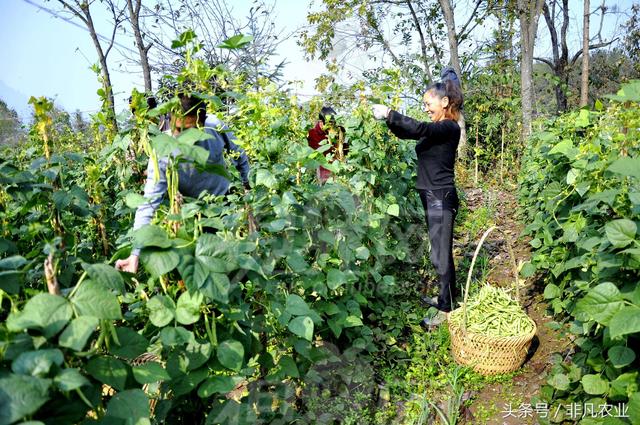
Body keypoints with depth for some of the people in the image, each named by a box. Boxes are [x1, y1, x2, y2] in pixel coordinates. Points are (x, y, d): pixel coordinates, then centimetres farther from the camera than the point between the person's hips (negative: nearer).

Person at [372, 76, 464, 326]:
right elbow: (406, 133, 17)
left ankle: (447, 309, 9)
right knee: (440, 252, 18)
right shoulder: (437, 128, 13)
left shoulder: (449, 128, -14)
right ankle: (445, 298, 32)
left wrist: (389, 114, -26)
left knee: (441, 255, -2)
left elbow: (418, 129, -30)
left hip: (441, 198, -9)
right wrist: (388, 118, 1)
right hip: (432, 196, 9)